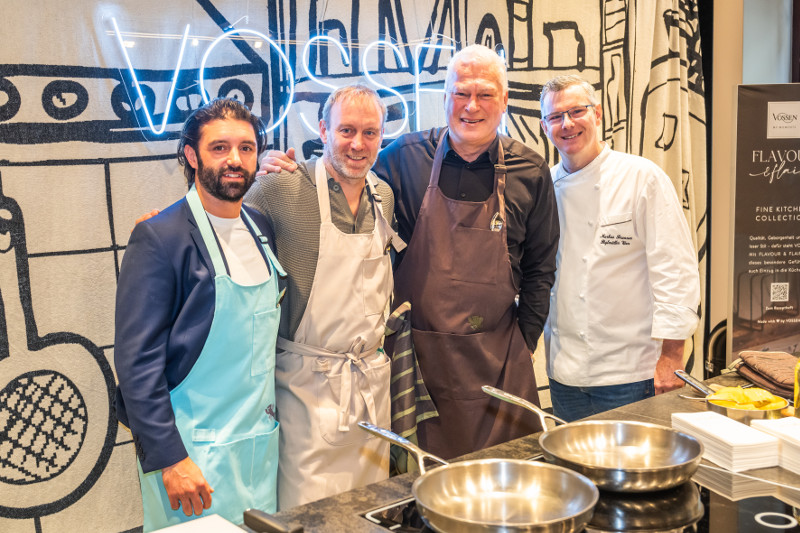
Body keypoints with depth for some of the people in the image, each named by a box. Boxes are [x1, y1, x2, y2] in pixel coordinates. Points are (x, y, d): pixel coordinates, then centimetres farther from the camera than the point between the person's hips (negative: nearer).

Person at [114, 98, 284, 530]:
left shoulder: (262, 228, 6)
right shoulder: (158, 238, -14)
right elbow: (136, 361, -15)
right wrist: (169, 457, -18)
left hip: (262, 443, 6)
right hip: (192, 450, -6)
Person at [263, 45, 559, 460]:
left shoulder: (530, 172, 1)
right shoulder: (406, 158, -1)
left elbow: (539, 268, 8)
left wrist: (524, 343, 4)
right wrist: (284, 173, -6)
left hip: (496, 358, 1)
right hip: (415, 351, 0)